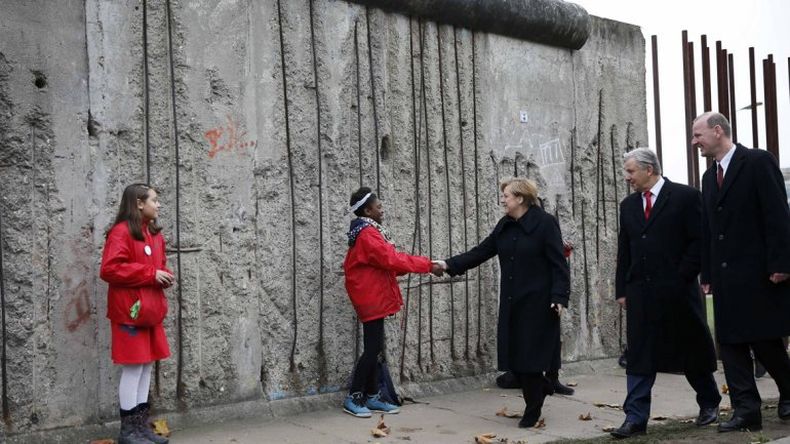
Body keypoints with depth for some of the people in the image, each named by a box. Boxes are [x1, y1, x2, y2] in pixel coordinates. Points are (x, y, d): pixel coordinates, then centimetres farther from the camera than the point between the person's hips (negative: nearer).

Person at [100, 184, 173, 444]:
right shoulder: (121, 232, -12)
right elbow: (109, 269, -20)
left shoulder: (155, 234, 15)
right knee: (133, 368, -4)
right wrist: (151, 274, -19)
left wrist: (165, 276, 2)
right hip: (130, 312, -9)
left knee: (147, 366, 11)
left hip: (151, 311, 9)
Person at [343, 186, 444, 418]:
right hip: (371, 299, -10)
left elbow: (385, 262, 14)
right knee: (372, 349, -7)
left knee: (374, 348, 11)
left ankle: (372, 396, 16)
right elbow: (392, 260, -23)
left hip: (374, 297, 10)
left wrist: (421, 264, 5)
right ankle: (353, 398, 0)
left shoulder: (369, 232, 15)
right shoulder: (367, 234, -17)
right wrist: (427, 265, -19)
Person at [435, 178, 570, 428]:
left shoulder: (545, 223, -10)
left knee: (530, 354, 0)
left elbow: (558, 263, -12)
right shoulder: (504, 226, 9)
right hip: (512, 303, 6)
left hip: (538, 303, -6)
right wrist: (449, 264, -1)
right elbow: (481, 252, 9)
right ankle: (540, 388, 33)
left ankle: (532, 411, 17)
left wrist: (559, 297, -20)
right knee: (514, 354, 7)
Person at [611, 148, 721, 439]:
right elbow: (624, 251, 13)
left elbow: (699, 241, -7)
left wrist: (681, 279, -12)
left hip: (676, 290, -4)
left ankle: (709, 403, 32)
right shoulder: (628, 205, 12)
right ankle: (635, 418, 1)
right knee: (638, 357, -1)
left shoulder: (685, 196, -4)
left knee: (691, 350, 11)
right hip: (640, 292, 4)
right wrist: (622, 289, 7)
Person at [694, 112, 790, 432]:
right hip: (725, 277, 7)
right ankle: (746, 410, 7)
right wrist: (707, 275, 13)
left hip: (760, 273, -7)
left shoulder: (759, 162, -7)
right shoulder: (710, 177, 16)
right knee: (730, 342, 3)